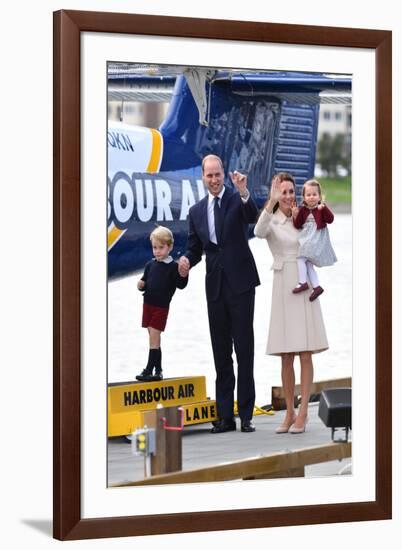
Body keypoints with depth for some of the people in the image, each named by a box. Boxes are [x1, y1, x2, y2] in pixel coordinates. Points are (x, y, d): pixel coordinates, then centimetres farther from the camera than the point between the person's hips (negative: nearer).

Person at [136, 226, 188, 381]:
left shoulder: (173, 266, -8)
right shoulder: (150, 265, 7)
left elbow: (181, 285, -13)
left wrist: (183, 274, -32)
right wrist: (141, 285, -4)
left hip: (162, 306, -5)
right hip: (148, 303, 5)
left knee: (154, 335, -9)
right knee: (153, 336, 9)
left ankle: (150, 369, -7)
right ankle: (157, 370, 16)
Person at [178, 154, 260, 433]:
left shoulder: (237, 199, -2)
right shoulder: (197, 211, 11)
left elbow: (252, 217, -22)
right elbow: (195, 248, 14)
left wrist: (244, 192, -40)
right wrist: (186, 260, -8)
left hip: (240, 283, -5)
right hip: (215, 286, 5)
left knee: (244, 348, -3)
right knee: (221, 352, 7)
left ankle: (246, 414, 0)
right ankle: (225, 416, 11)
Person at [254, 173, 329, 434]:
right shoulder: (272, 220, 0)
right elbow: (259, 232, -24)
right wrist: (272, 202, -36)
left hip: (305, 287, 2)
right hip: (283, 287, -1)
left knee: (305, 354, -4)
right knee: (286, 358, 3)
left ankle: (302, 414, -2)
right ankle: (290, 413, 13)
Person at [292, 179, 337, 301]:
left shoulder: (321, 208, -3)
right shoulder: (302, 210, 9)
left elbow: (330, 219, -16)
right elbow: (298, 225, 8)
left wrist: (324, 208, -29)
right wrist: (296, 216, -11)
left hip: (316, 239, -6)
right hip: (306, 239, 6)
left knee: (301, 258, -16)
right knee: (308, 263, 5)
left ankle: (303, 282, -14)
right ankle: (316, 286, 8)